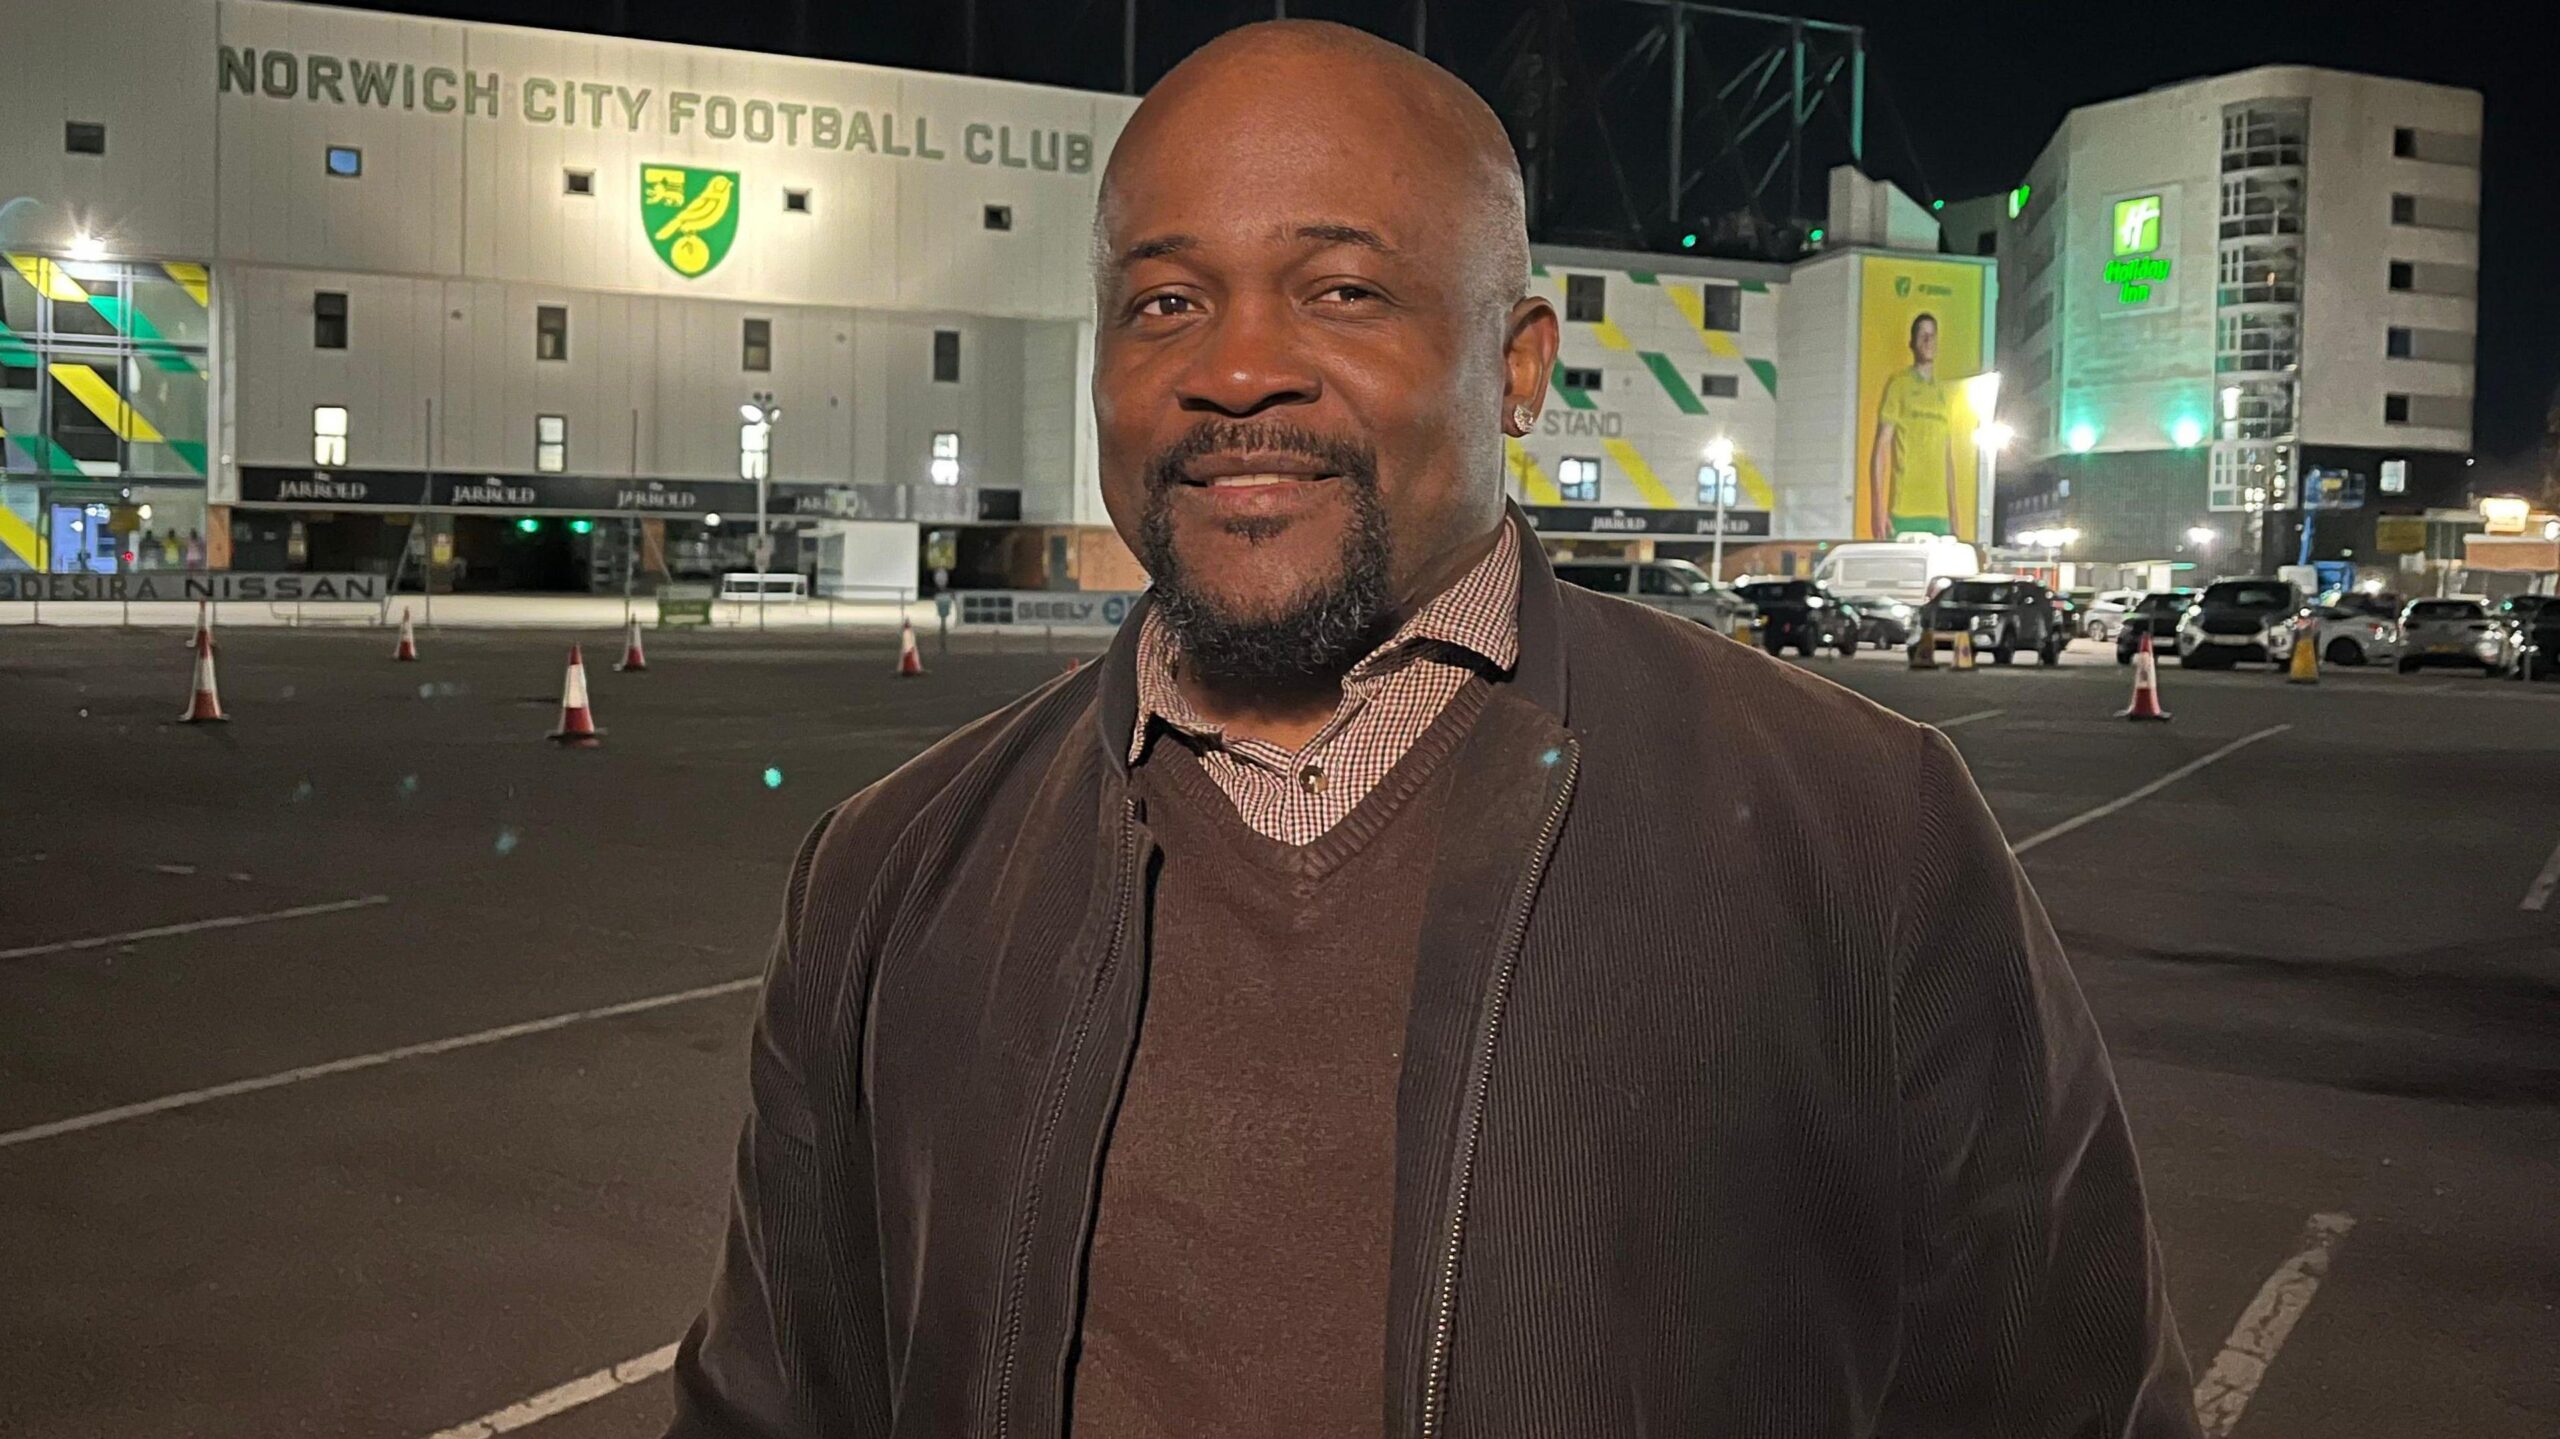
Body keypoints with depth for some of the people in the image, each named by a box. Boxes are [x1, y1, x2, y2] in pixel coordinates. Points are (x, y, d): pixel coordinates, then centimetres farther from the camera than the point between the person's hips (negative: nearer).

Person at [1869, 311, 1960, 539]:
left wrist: (1953, 516, 14)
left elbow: (1948, 458, 20)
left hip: (1939, 515, 5)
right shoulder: (1898, 384, 2)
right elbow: (1880, 448, -4)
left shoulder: (1942, 393, 17)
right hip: (1905, 513, -5)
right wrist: (1877, 510, -13)